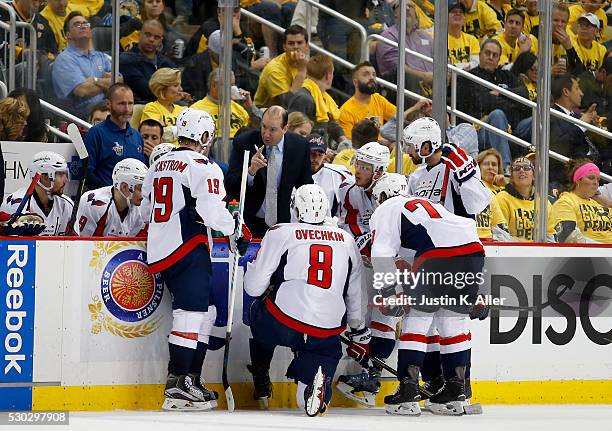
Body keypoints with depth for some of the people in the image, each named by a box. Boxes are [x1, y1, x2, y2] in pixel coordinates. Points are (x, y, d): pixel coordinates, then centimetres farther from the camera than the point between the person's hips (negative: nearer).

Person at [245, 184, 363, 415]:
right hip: (327, 332, 1)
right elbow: (356, 296, 23)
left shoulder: (281, 233, 3)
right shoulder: (346, 240, 16)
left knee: (259, 309, 31)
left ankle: (261, 384, 34)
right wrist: (360, 333, 37)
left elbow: (254, 287, 2)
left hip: (282, 323, -1)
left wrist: (253, 264, 24)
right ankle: (317, 375, -19)